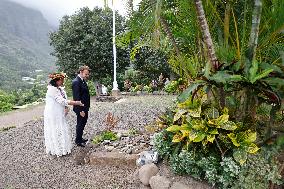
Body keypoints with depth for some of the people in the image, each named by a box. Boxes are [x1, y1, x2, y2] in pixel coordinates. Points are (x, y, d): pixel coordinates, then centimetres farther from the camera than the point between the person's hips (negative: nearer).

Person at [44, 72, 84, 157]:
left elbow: (64, 100, 11)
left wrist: (66, 108, -9)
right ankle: (56, 150, 18)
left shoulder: (60, 88, 8)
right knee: (55, 131, 3)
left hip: (60, 114, 8)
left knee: (62, 130, 15)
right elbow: (61, 101, -25)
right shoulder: (52, 89, -20)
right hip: (53, 115, -8)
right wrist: (76, 103, -24)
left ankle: (63, 148, 29)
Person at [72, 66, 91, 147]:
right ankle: (78, 141, 23)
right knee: (80, 124, 6)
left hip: (85, 107, 10)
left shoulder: (83, 81, 8)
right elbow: (76, 97, -24)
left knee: (83, 123, 21)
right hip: (81, 108, -10)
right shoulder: (76, 82, -21)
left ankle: (80, 138, 38)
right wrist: (81, 110, -23)